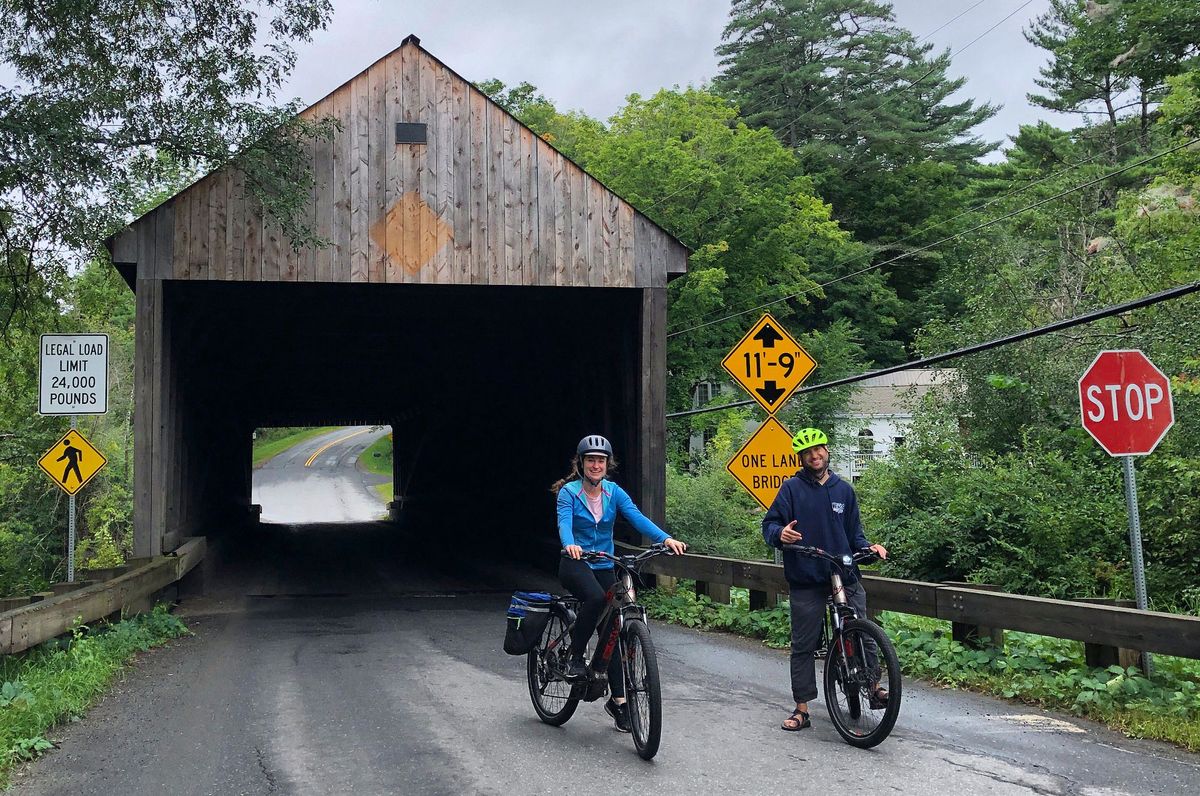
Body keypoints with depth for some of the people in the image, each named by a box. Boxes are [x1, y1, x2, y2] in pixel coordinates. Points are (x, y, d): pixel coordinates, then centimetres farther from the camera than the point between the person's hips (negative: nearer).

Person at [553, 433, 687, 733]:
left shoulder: (613, 492, 1)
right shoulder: (569, 491, -8)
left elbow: (637, 517, -14)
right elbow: (564, 522, -25)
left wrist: (666, 538, -31)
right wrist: (570, 545, -48)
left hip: (604, 566, 4)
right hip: (575, 562, -4)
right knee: (595, 598, -35)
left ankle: (618, 700, 11)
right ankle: (575, 658, -16)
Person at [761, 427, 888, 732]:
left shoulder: (843, 490, 12)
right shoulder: (792, 488, 1)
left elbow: (853, 532, 17)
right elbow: (769, 524, -3)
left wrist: (869, 547, -1)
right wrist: (780, 533, -25)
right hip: (806, 580, -2)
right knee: (803, 645, 2)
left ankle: (873, 687, 18)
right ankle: (802, 708, 10)